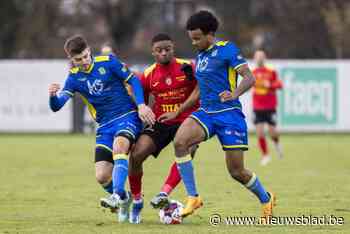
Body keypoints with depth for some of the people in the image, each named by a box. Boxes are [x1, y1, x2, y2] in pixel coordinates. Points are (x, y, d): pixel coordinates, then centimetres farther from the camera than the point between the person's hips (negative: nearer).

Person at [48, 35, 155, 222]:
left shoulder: (107, 62, -7)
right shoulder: (74, 77, 0)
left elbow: (133, 80, 0)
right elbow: (57, 106, -9)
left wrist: (141, 105, -12)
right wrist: (53, 95, -32)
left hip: (127, 117, -3)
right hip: (105, 126, 3)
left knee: (119, 146, -36)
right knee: (102, 177, -7)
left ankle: (117, 194, -38)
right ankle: (124, 199, 23)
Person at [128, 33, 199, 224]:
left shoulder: (187, 67, -7)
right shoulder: (148, 75, 2)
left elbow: (198, 92, -15)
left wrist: (177, 112, -23)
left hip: (186, 120, -3)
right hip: (160, 123, 3)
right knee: (136, 155, -13)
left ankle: (164, 194, -32)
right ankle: (137, 202, 4)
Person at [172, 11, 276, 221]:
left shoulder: (227, 49, -6)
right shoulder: (200, 56, 16)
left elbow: (249, 78, -15)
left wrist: (234, 94, -33)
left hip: (229, 114, -6)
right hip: (205, 113, 6)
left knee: (237, 171, -2)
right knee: (180, 141, -24)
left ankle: (266, 199, 28)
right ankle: (193, 198, -18)